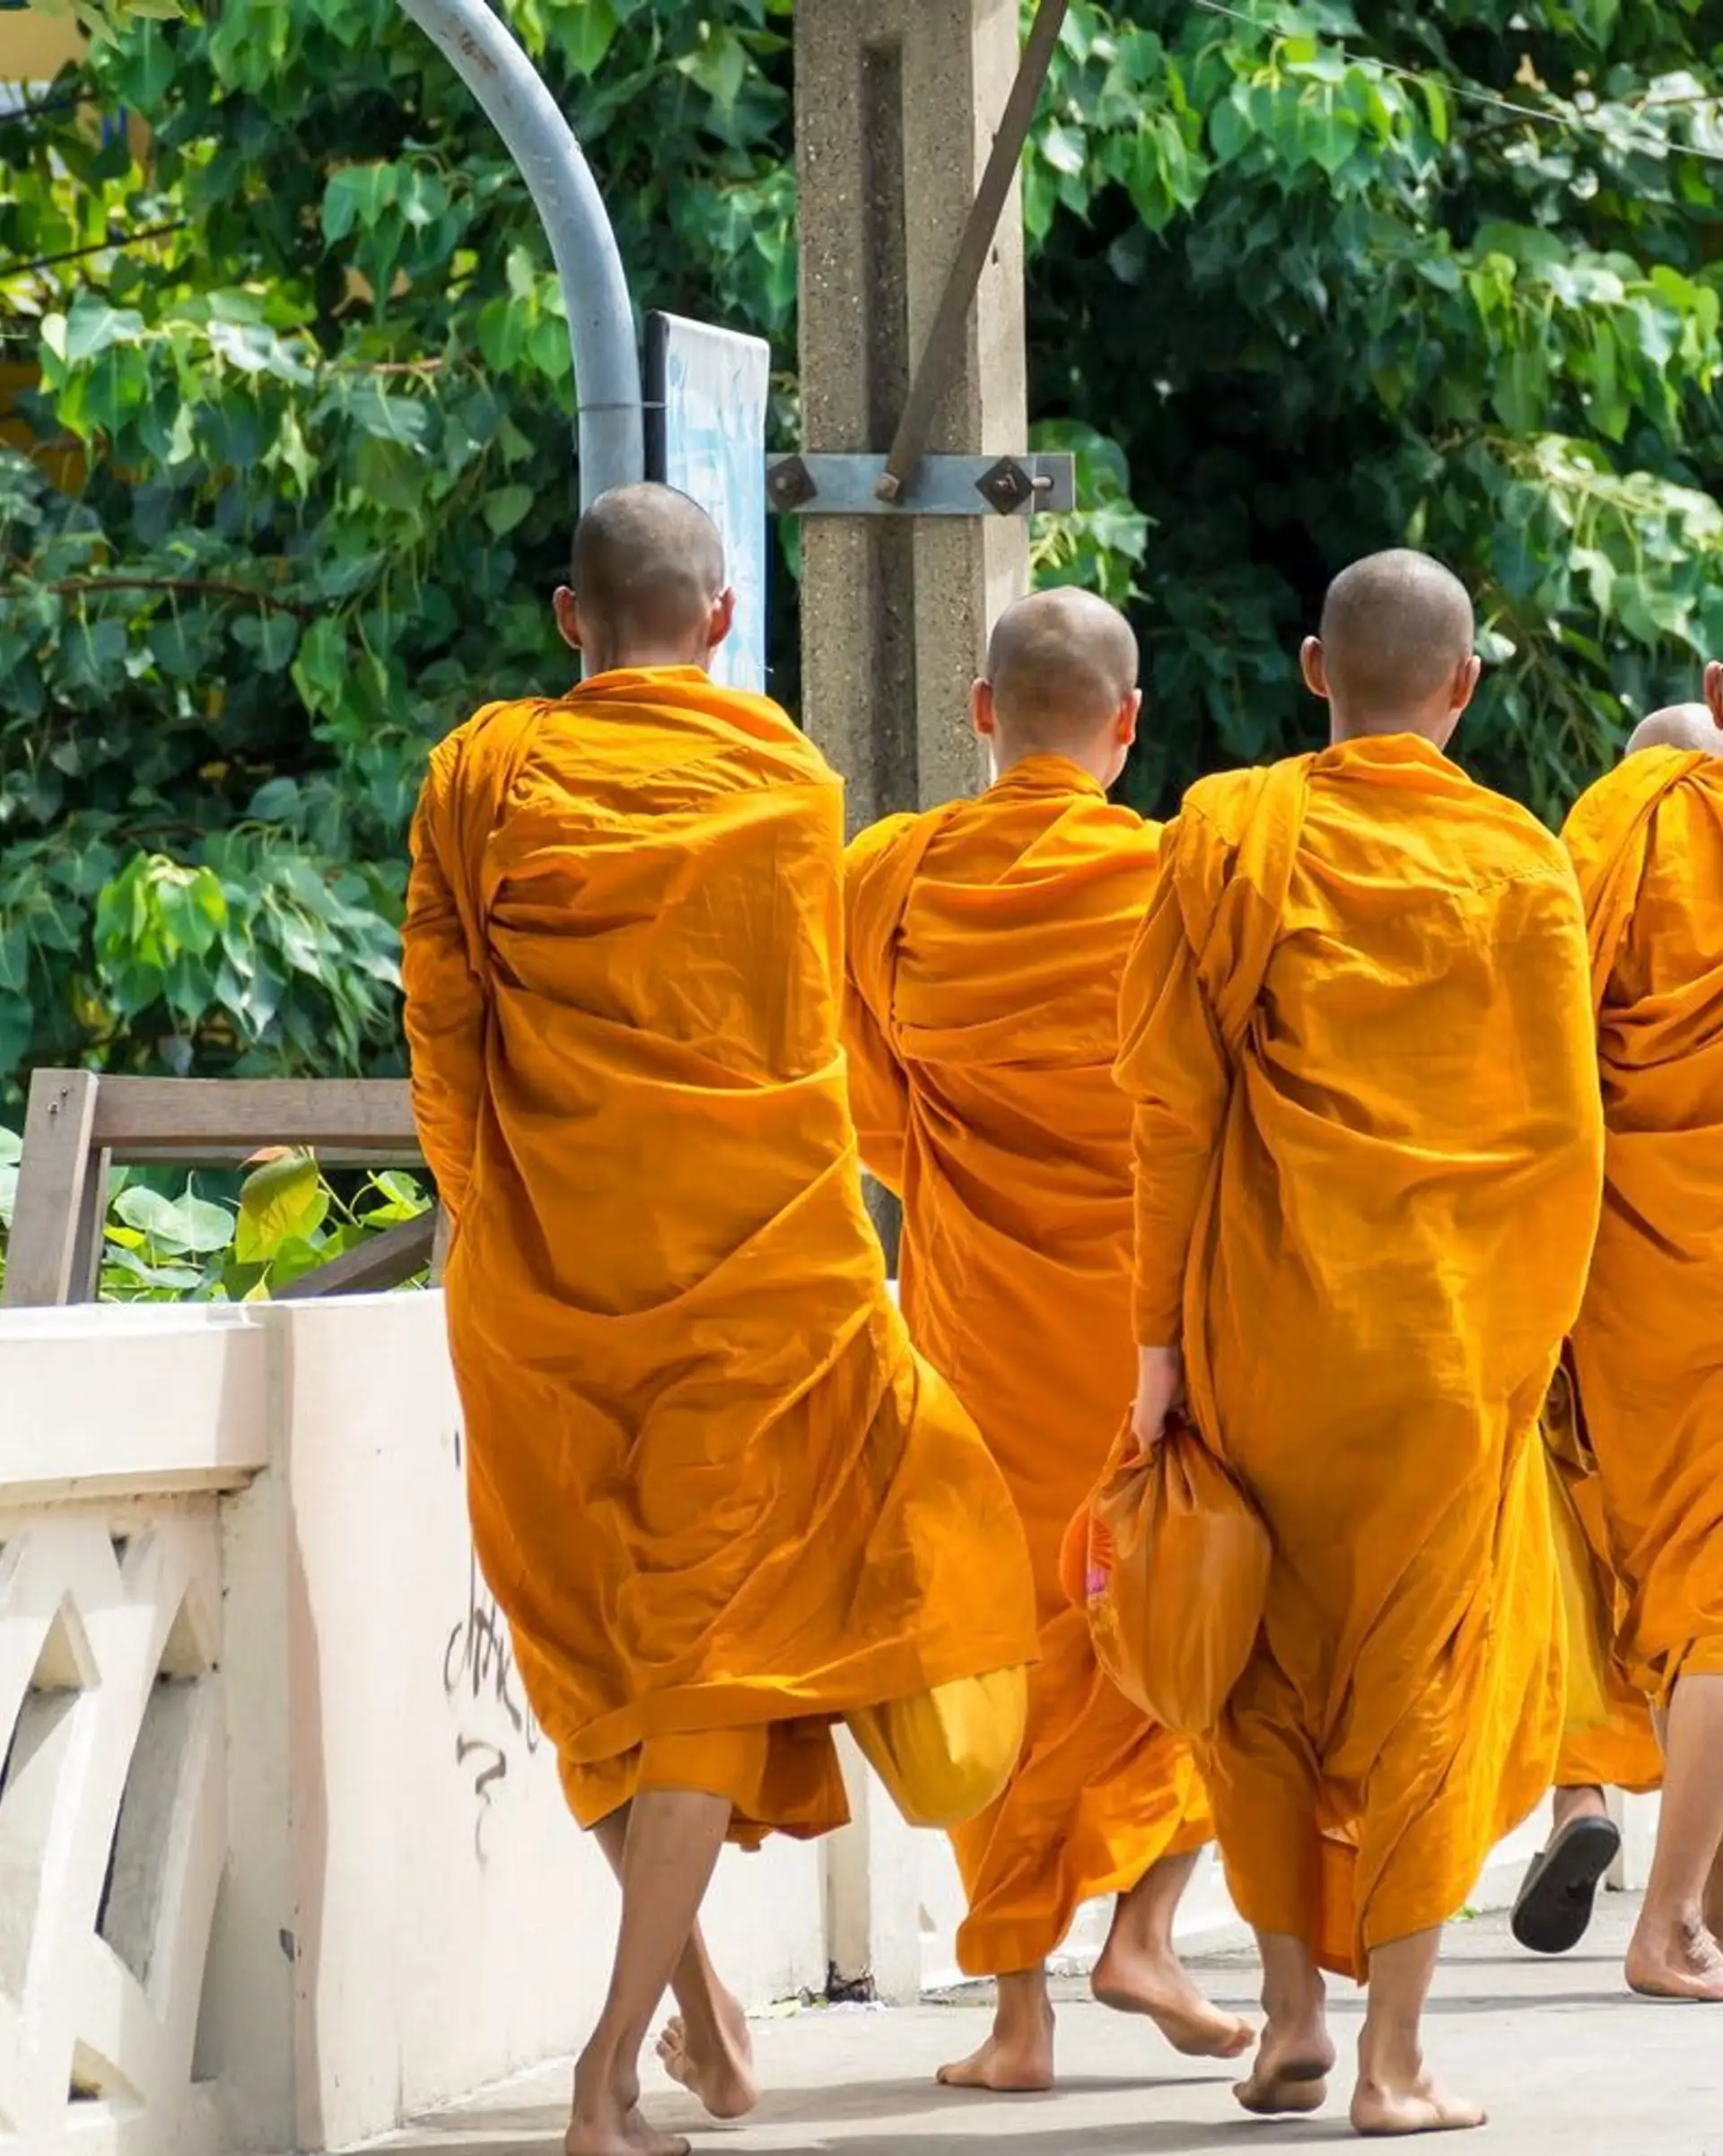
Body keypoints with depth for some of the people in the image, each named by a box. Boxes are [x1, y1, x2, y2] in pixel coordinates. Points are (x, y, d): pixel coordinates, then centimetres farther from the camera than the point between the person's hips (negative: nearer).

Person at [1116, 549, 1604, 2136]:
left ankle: (1293, 2018, 15)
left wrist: (1160, 1331, 1)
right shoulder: (1517, 865, -2)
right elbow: (1564, 1135, -1)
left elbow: (1168, 1099, -4)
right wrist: (1533, 1332, 11)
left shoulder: (1228, 834, -2)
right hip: (1450, 1334, -1)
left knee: (1266, 1666, 13)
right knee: (1425, 1676, 4)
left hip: (1262, 1321, 1)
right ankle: (1394, 2054, -1)